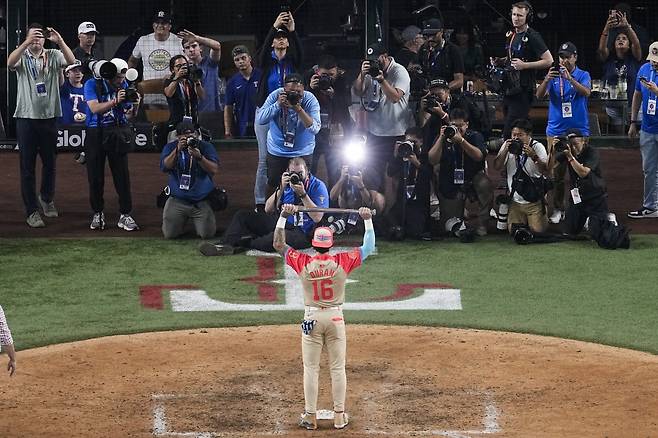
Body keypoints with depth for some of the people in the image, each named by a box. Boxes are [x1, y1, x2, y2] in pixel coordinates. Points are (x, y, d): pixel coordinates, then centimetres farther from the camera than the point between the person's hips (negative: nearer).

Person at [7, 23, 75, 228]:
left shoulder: (53, 56, 2)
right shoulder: (22, 57, -1)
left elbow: (71, 61, -17)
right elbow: (10, 63, -24)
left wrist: (59, 41, -33)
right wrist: (26, 43, -37)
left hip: (49, 117, 2)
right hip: (26, 117, -2)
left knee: (50, 163, 15)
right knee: (27, 166, 1)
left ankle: (47, 198, 37)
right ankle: (32, 211, 5)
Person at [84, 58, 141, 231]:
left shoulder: (124, 86, 6)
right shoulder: (92, 85, -4)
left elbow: (129, 116, 5)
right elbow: (95, 108, -18)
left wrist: (135, 105, -15)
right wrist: (116, 101, -27)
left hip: (118, 135, 2)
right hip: (96, 134, -2)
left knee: (122, 175, -4)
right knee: (95, 176, 2)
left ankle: (125, 215, -2)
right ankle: (97, 214, 14)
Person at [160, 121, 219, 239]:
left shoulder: (206, 147, 0)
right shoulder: (170, 147, 3)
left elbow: (214, 170, -11)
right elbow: (164, 167, -13)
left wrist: (199, 157, -26)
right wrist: (177, 150, -23)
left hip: (202, 201, -1)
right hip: (177, 200, 1)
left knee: (207, 234, -13)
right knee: (169, 234, -9)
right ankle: (182, 220, 27)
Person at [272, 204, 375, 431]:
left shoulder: (303, 263, -10)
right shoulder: (342, 262, -10)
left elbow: (278, 244, 0)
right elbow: (368, 247, 0)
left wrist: (283, 217, 1)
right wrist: (367, 221, 4)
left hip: (311, 318, 0)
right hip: (335, 318, 0)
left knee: (311, 368, 5)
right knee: (337, 368, 7)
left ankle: (310, 416, 7)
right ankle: (339, 416, 10)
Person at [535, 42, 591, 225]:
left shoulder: (583, 75, 4)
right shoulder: (554, 75, 8)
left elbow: (586, 92, -16)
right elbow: (539, 94, -5)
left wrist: (570, 78, -31)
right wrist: (547, 80, -25)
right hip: (556, 131, 1)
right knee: (556, 172, 1)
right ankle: (558, 209, 7)